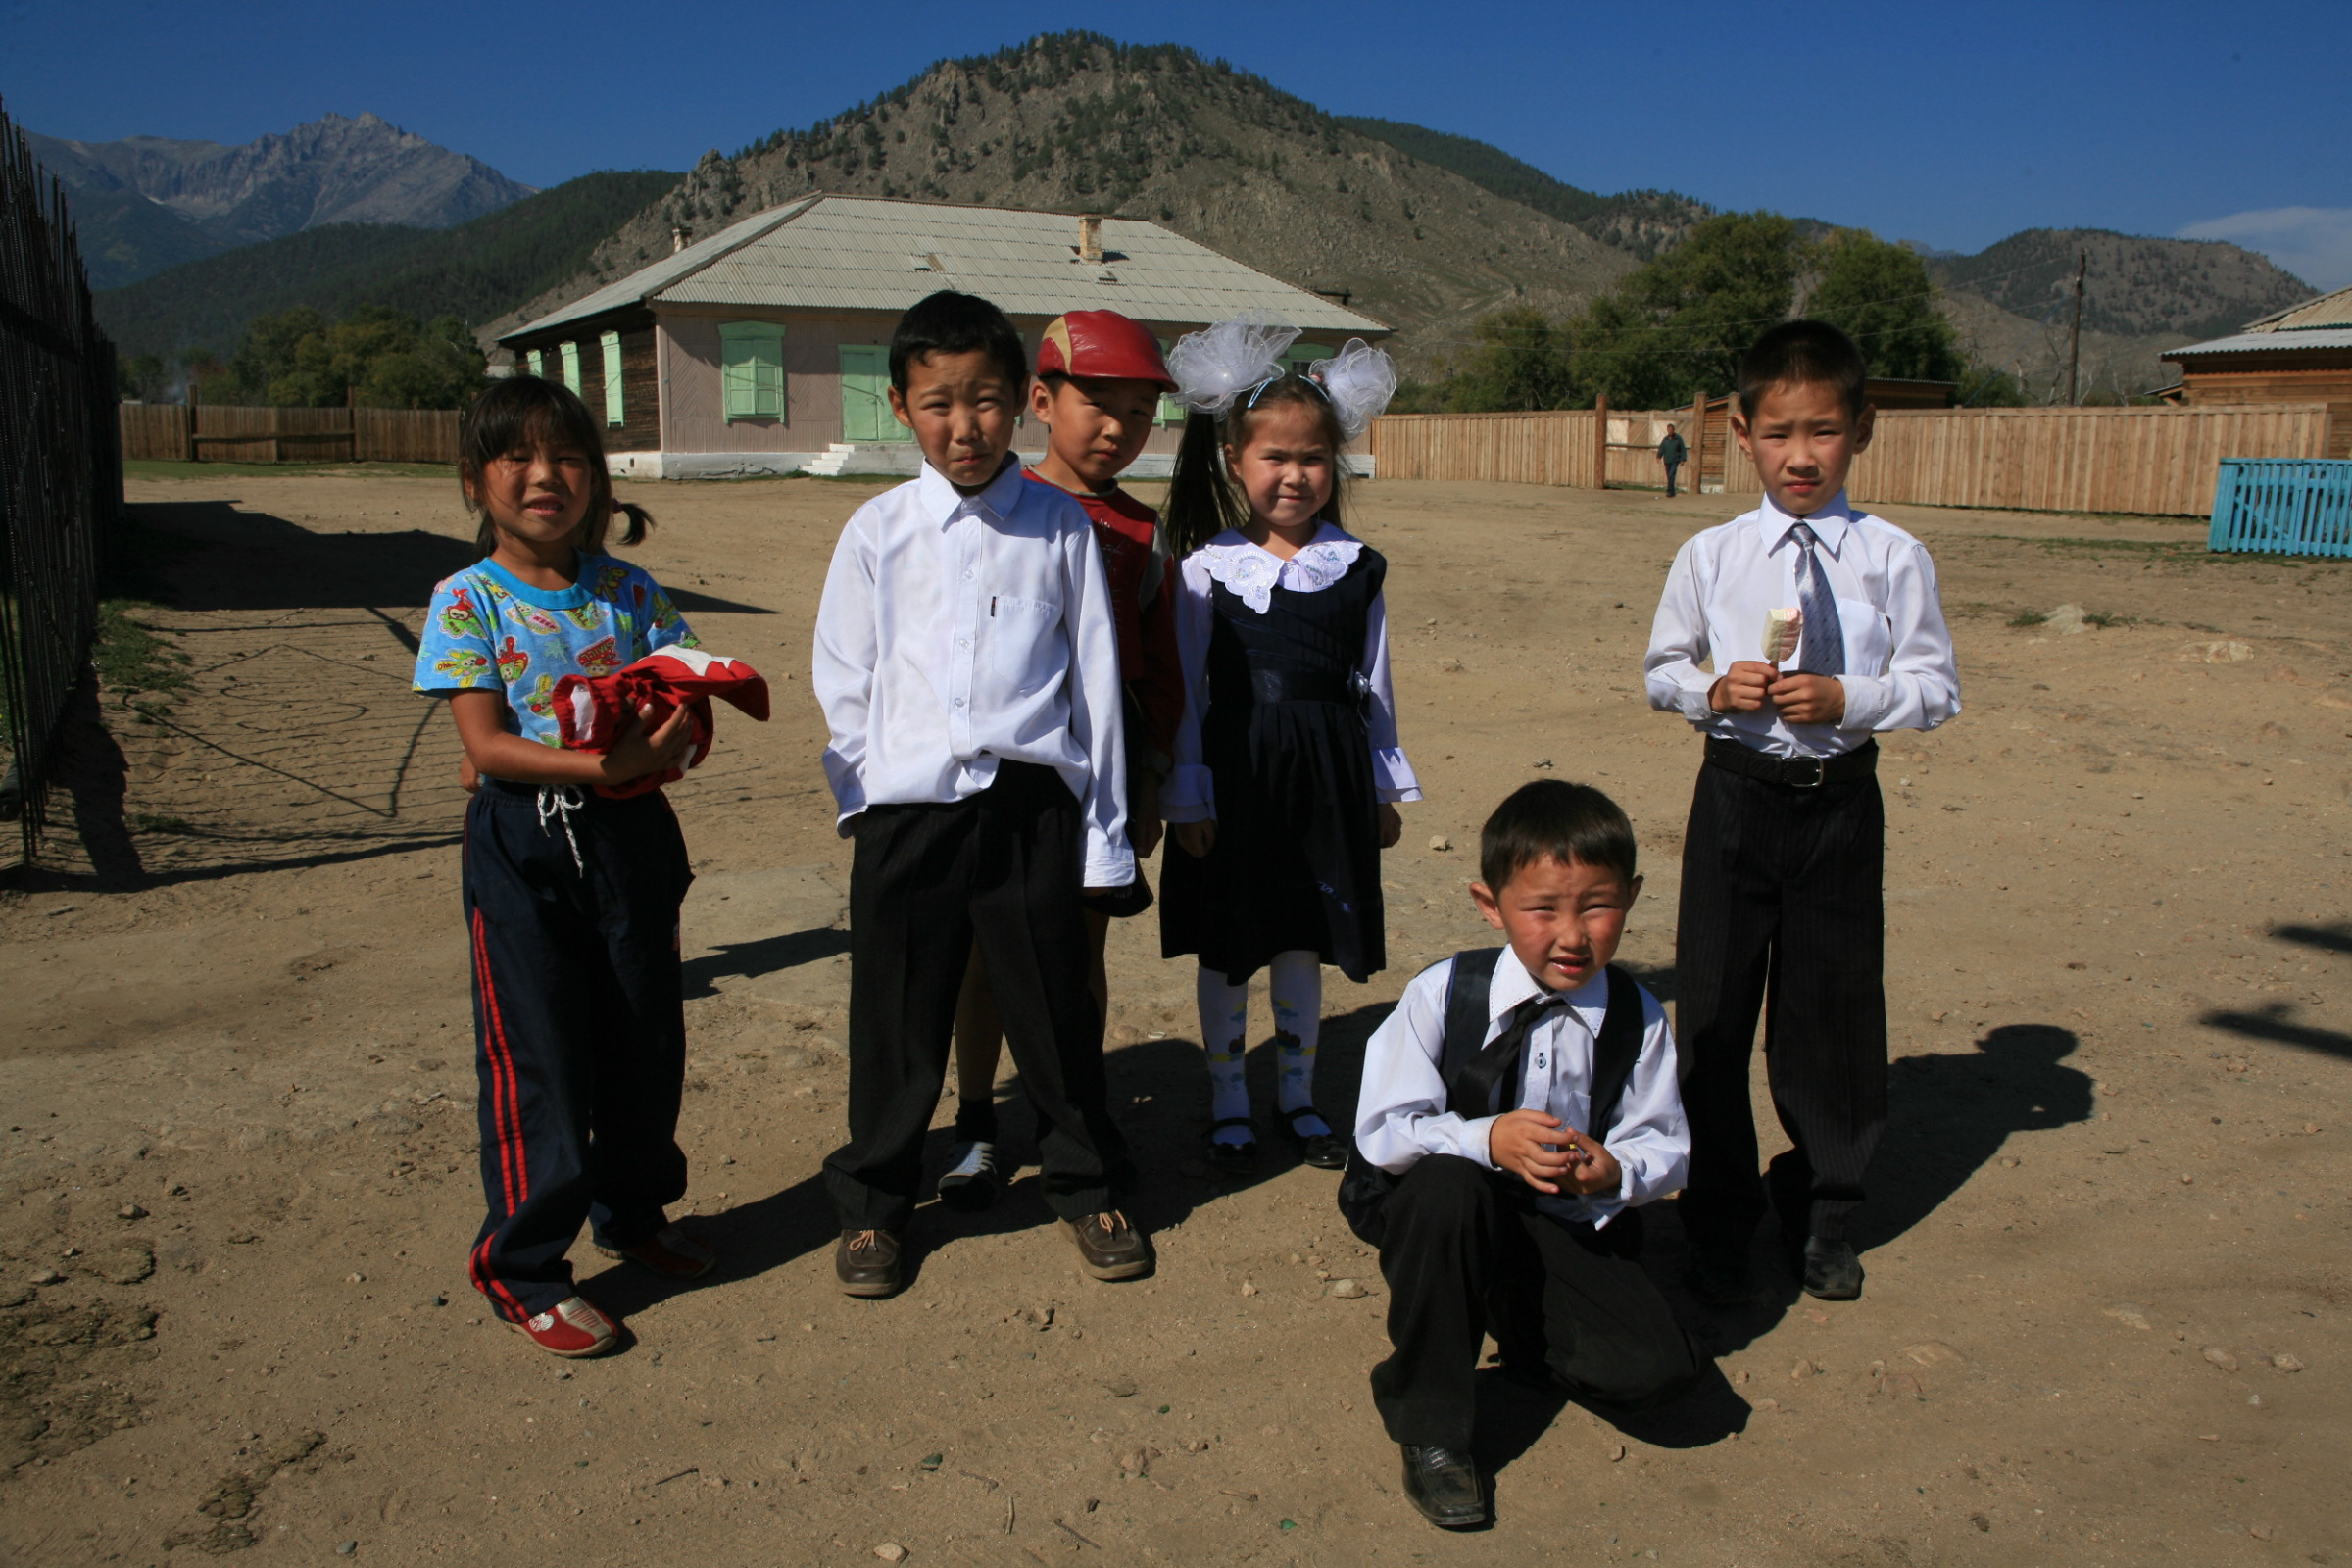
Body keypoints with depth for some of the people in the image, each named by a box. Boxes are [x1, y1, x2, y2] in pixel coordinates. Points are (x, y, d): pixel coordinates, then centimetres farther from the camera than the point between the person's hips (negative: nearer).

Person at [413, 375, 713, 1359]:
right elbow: (487, 744, -14)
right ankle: (521, 1267, 18)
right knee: (537, 1056, 1)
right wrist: (603, 763, -26)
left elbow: (687, 700, 4)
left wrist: (670, 738, -20)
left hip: (632, 834, 4)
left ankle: (634, 1212, 37)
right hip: (522, 846, -4)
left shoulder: (628, 591, 4)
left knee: (647, 1039, 13)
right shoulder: (466, 603, -6)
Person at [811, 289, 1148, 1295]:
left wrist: (1101, 828, 3)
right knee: (897, 1016, 10)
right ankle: (872, 1201, 30)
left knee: (1055, 1007, 10)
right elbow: (844, 681, 9)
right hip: (908, 807, 1)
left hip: (1033, 802, 0)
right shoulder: (878, 531, 3)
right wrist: (865, 794, 3)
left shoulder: (1062, 526, 2)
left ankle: (1086, 1186, 32)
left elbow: (1096, 679, 4)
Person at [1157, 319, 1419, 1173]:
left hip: (1326, 778, 2)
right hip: (1235, 775, -2)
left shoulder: (1357, 569, 2)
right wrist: (1188, 797, -5)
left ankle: (1296, 1097, 30)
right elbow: (1188, 692, -3)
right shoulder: (1205, 568, -4)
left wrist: (1386, 791, 11)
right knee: (1227, 950, 9)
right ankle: (1228, 1105, 26)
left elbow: (1373, 688, 9)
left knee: (1303, 945, 12)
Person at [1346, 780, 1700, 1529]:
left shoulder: (1638, 1018, -9)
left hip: (1573, 1223, 2)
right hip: (1443, 1215, -2)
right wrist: (1486, 1141, -32)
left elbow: (1664, 1146, -3)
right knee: (1447, 1182, -38)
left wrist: (1615, 1170, -26)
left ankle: (1521, 1326, 18)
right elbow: (1381, 1131, -16)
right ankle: (1429, 1427, -16)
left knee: (1659, 1371, -18)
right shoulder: (1442, 996, -16)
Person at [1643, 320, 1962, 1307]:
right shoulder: (1709, 556, 0)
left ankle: (1820, 1213, 32)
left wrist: (1847, 699, -17)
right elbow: (1660, 670, 8)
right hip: (1736, 794, 1)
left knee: (1834, 1011, 9)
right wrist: (1711, 689, -12)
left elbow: (1936, 688, -1)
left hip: (1840, 805, 0)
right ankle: (1720, 1218, 26)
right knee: (1714, 1009, 7)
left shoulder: (1893, 557, -3)